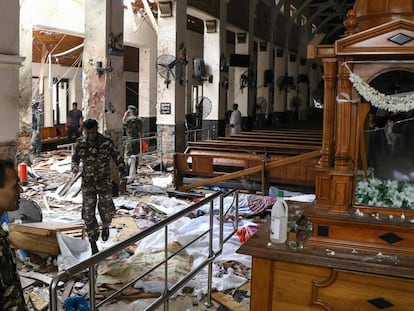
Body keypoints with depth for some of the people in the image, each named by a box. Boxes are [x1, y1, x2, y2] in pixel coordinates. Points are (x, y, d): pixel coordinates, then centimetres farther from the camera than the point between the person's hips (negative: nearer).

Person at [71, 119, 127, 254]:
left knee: (106, 211, 0)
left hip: (104, 181, -2)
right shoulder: (79, 143, -4)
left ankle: (105, 226, 38)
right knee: (88, 213, -1)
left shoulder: (106, 141, -12)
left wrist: (123, 180, -10)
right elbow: (75, 158, 11)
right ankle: (93, 244, 12)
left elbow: (118, 160, -7)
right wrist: (75, 167, -14)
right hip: (88, 182, 2)